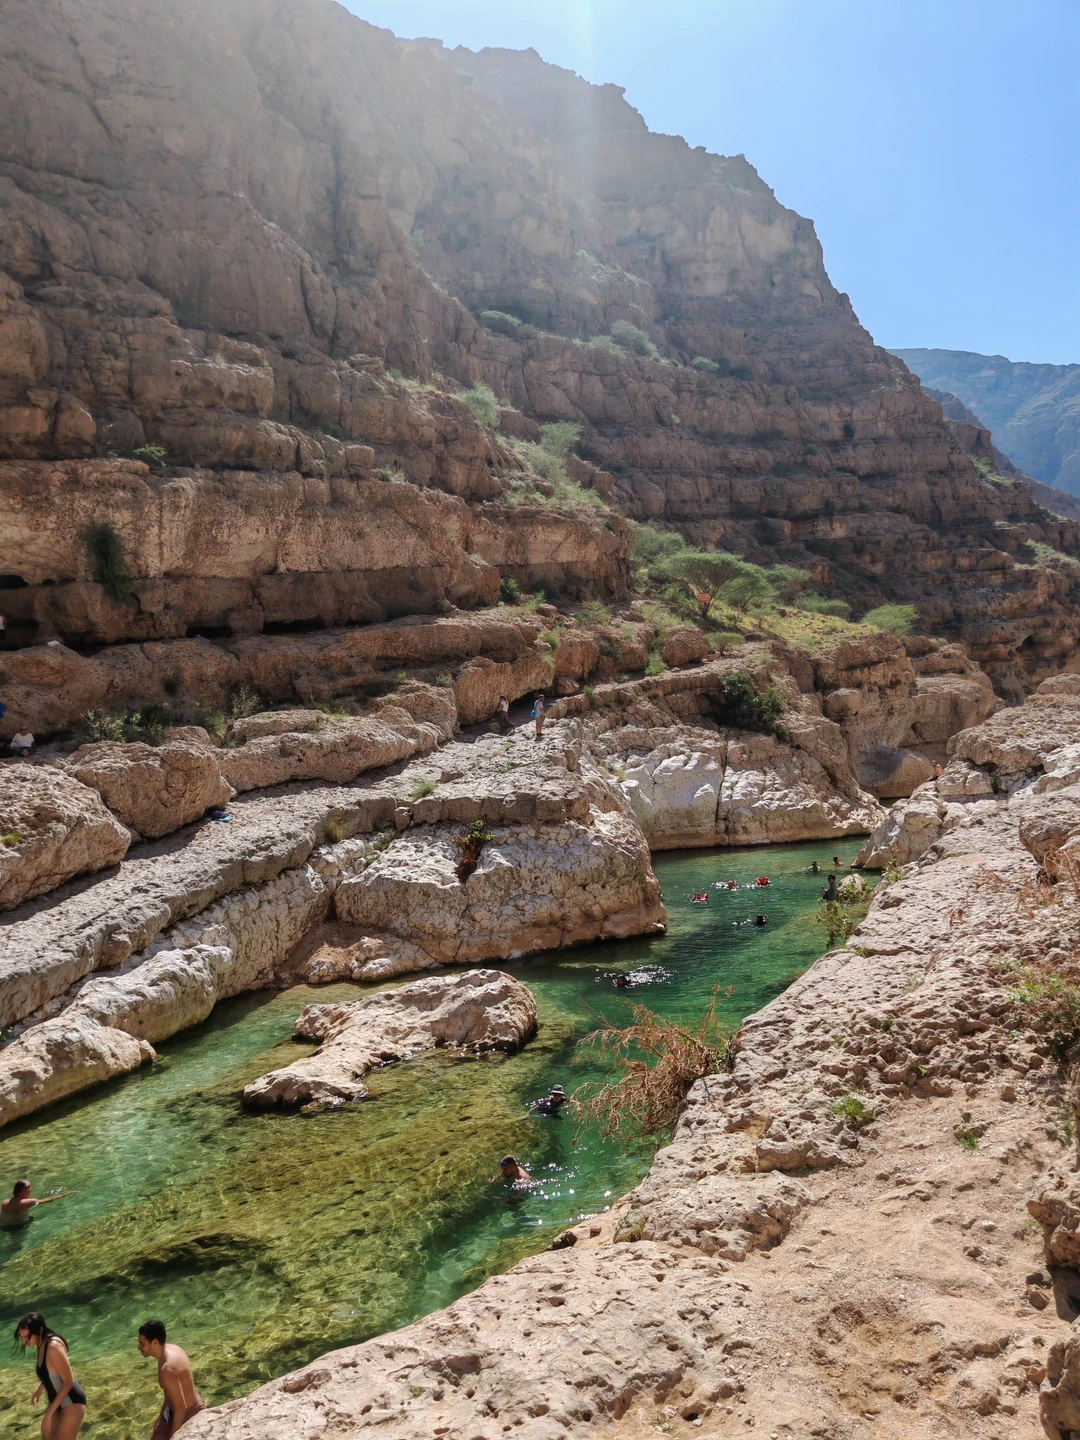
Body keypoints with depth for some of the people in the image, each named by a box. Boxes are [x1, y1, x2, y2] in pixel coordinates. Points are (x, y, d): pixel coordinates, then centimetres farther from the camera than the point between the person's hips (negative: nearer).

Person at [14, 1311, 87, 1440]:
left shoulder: (54, 1347, -28)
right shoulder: (42, 1344, -2)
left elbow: (69, 1382, -25)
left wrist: (49, 1412, -22)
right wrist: (39, 1390, 29)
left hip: (72, 1403, -9)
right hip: (57, 1401, 9)